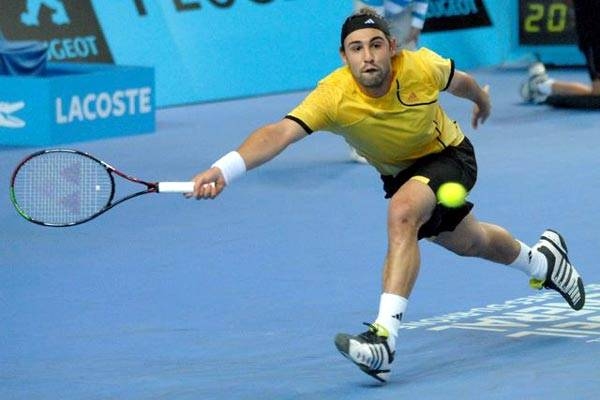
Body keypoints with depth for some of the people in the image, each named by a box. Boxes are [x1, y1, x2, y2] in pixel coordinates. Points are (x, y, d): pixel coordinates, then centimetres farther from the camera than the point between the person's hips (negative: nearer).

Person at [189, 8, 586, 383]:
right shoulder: (333, 96, -34)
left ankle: (385, 337, -37)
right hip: (399, 174, 3)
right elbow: (280, 132, -49)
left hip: (450, 156, -3)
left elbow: (459, 80, -5)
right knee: (469, 243, 26)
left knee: (402, 212, -34)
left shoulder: (422, 67, -30)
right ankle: (541, 260, 60)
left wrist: (482, 100, 18)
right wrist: (224, 169, -66)